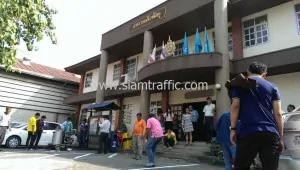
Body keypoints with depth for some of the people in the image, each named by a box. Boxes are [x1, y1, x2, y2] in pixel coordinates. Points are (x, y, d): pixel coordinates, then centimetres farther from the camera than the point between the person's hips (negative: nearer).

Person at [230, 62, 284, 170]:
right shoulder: (272, 87, 15)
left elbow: (235, 106, 0)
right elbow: (278, 113, 8)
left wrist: (233, 128, 2)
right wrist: (280, 137, 12)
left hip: (248, 132, -2)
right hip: (271, 133, 2)